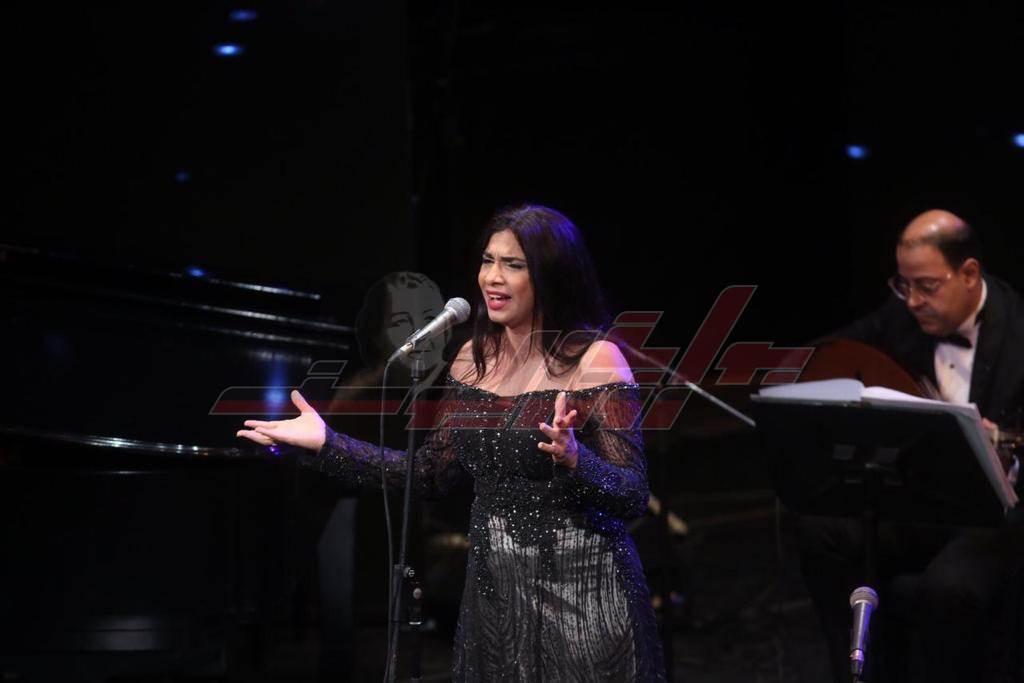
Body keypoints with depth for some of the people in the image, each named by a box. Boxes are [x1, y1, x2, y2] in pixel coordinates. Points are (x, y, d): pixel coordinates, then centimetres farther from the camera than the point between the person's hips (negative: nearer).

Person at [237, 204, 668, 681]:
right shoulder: (474, 357, 7)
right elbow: (432, 475, 11)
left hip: (578, 595, -5)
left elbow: (634, 498, -15)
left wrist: (574, 459, -34)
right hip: (492, 591, 5)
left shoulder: (595, 360, -12)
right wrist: (325, 444, 6)